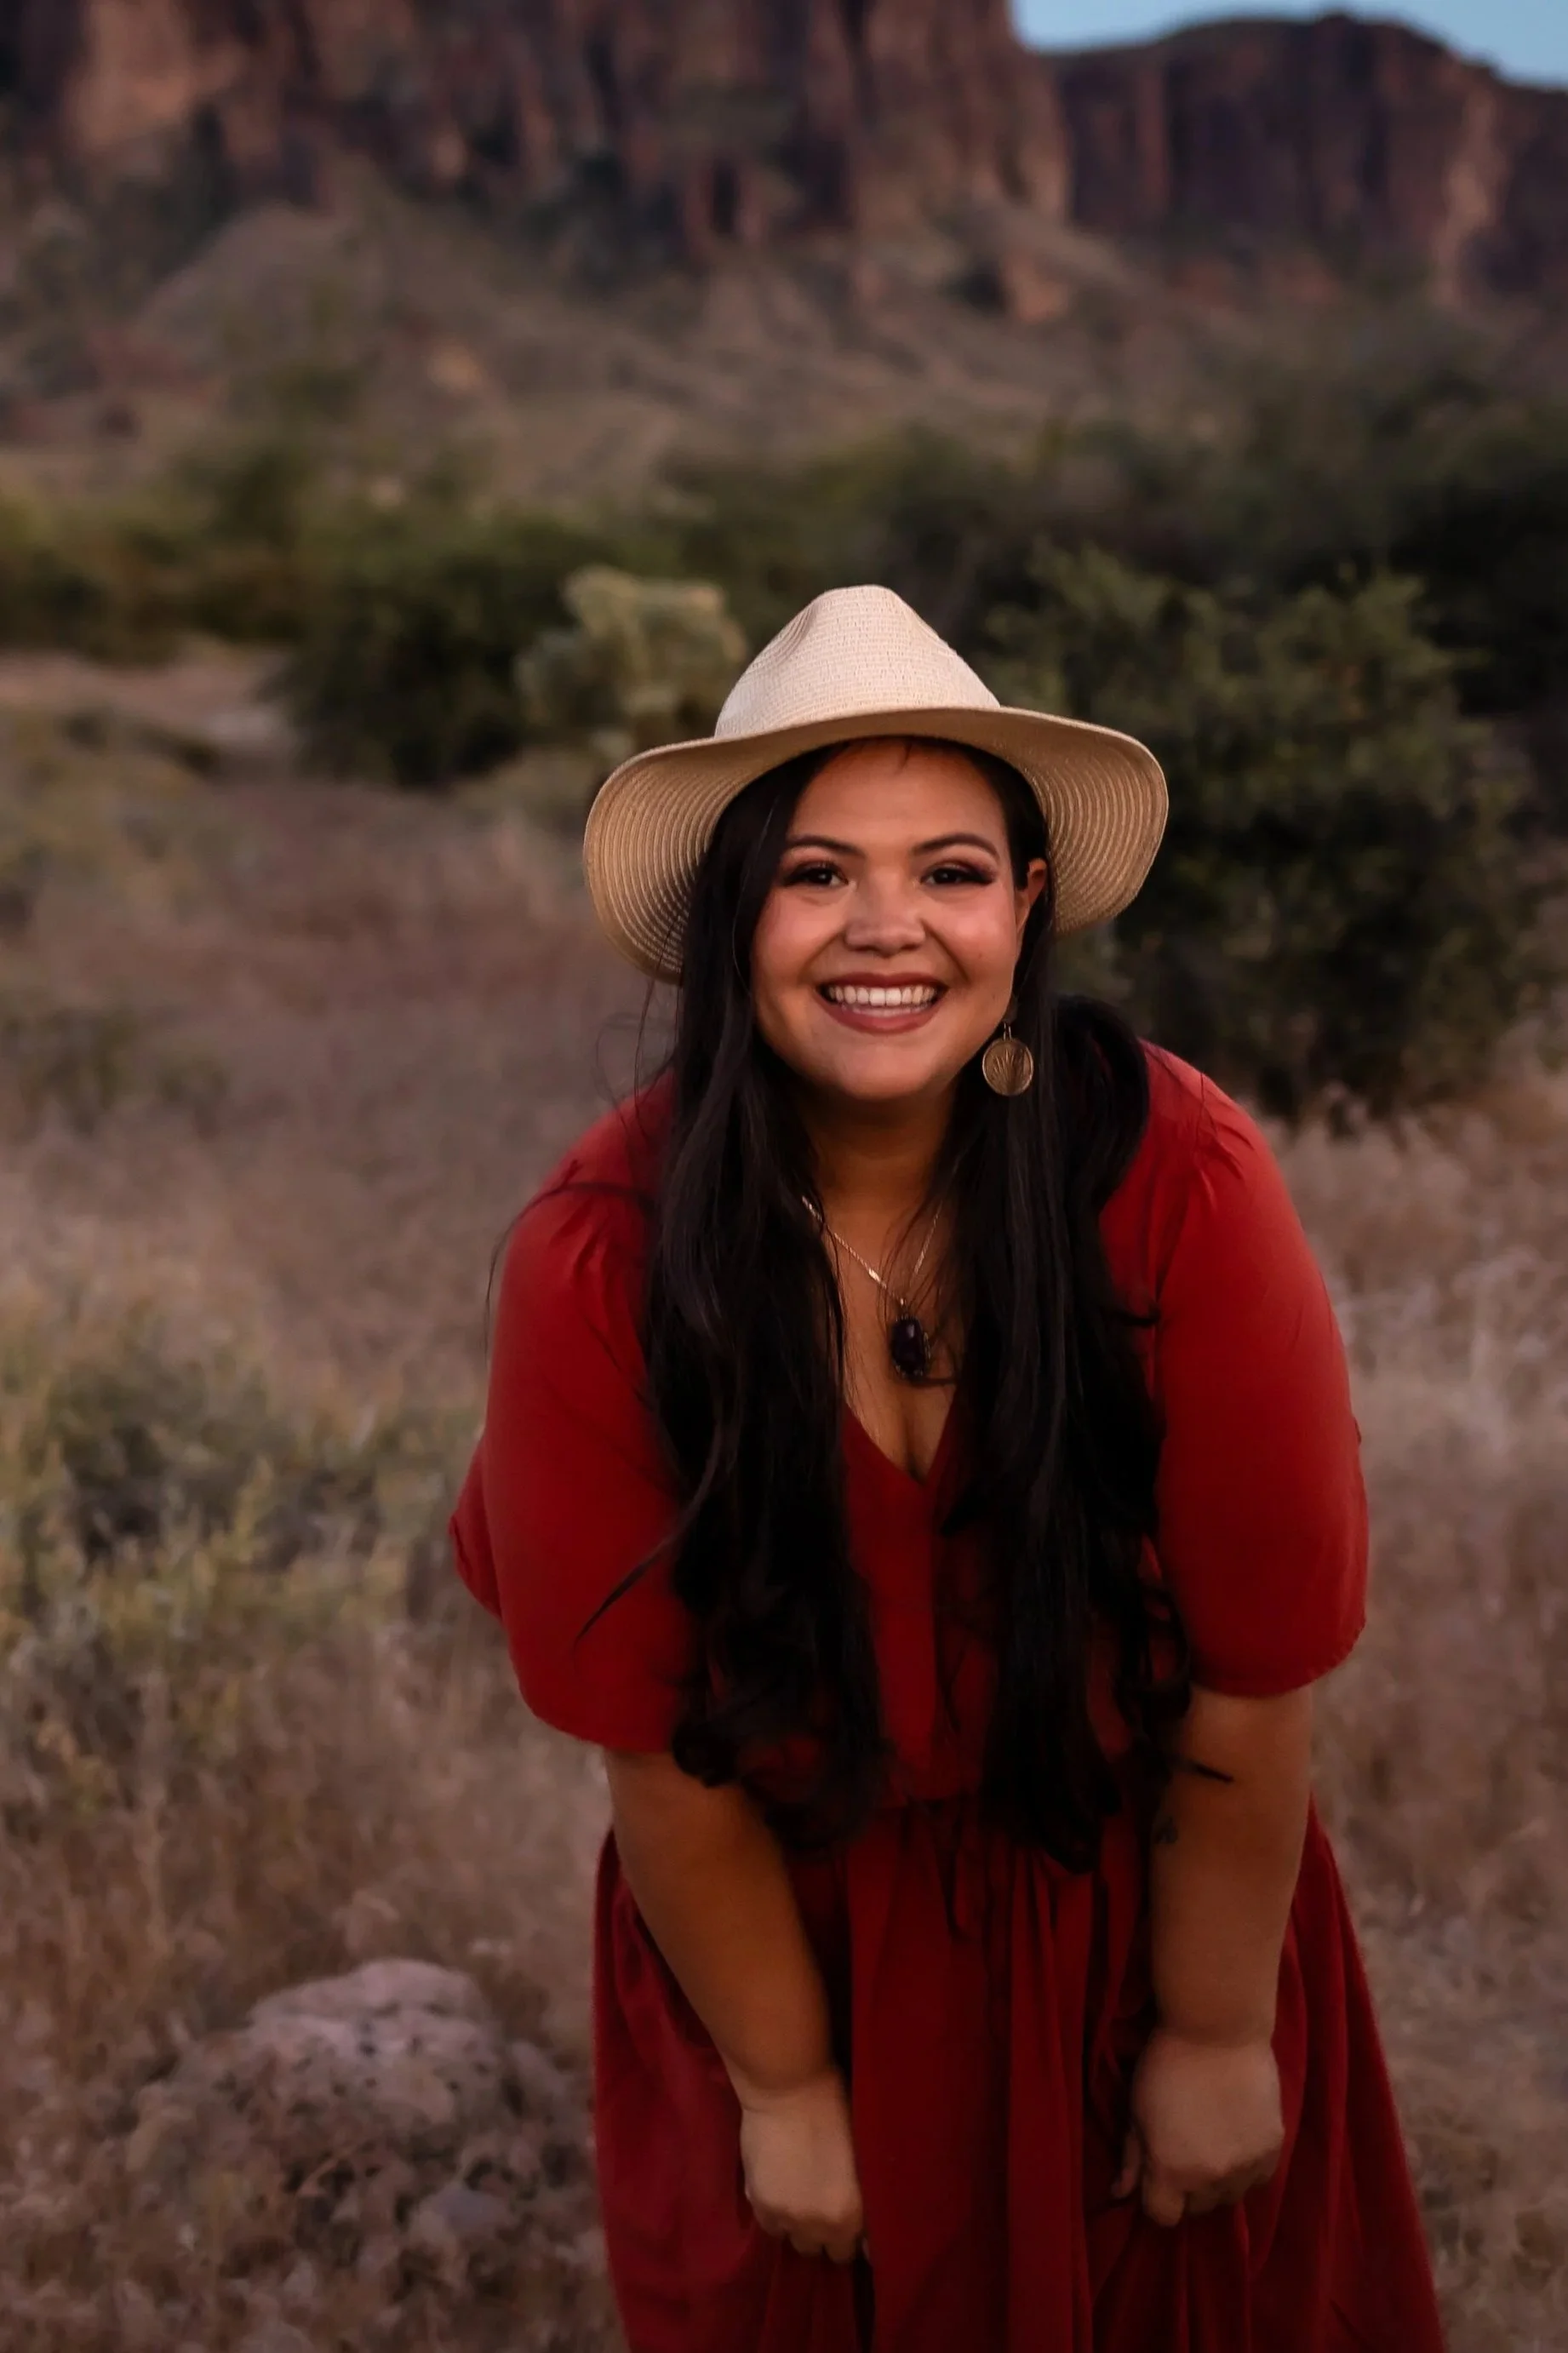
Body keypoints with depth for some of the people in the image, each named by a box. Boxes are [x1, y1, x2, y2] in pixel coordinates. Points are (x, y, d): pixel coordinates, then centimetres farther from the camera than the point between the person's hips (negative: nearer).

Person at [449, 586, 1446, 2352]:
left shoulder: (1184, 1188, -28)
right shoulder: (597, 1265, -27)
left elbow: (1252, 1673, -19)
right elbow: (657, 1749, -17)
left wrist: (1218, 2036, -10)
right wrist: (785, 2088, -8)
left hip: (1139, 1903, 1)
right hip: (790, 1932, 0)